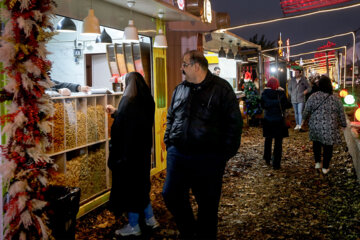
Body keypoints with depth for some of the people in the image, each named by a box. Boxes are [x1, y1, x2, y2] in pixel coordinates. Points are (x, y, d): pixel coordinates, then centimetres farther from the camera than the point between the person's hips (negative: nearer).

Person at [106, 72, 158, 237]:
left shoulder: (128, 101, -19)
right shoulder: (147, 101, 5)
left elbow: (120, 128, -20)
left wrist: (116, 156, -15)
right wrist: (116, 113, 24)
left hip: (128, 152, -8)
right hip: (143, 150, 8)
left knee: (129, 185, 5)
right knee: (141, 182, 22)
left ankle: (133, 226, 17)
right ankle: (150, 218, 30)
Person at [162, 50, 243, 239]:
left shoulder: (221, 88, -4)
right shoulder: (180, 90, 12)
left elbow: (234, 122, -4)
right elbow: (170, 118, 22)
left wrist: (226, 152, -8)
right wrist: (168, 143, 12)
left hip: (208, 158, -5)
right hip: (177, 154, 5)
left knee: (207, 203, 6)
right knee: (171, 195, 5)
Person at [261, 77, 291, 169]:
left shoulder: (265, 93, -7)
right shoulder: (281, 93, -13)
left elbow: (262, 105, 1)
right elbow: (287, 105, -10)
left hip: (268, 120, 3)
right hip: (278, 120, -3)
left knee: (268, 139, 21)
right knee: (278, 142, 4)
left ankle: (267, 159, 32)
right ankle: (276, 164, 3)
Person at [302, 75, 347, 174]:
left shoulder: (313, 97, -9)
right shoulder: (335, 99, -8)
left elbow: (306, 111, 0)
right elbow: (341, 113, 2)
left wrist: (304, 118, 21)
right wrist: (343, 124, 16)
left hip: (315, 126, 1)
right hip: (329, 129, -1)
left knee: (316, 143, 24)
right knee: (328, 146, 11)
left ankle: (317, 162, 26)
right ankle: (325, 168, 19)